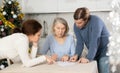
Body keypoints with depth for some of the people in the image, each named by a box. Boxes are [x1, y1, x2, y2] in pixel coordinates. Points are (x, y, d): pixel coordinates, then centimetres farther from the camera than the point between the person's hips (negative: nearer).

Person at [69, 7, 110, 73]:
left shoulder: (95, 21, -27)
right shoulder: (76, 26, -9)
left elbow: (94, 42, -33)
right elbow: (79, 42, -9)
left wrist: (88, 58, -40)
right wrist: (77, 55, -27)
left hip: (104, 50, -5)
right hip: (93, 52, 5)